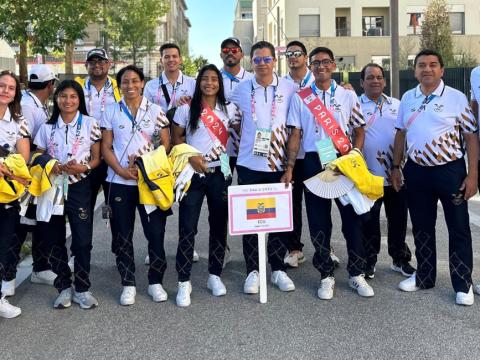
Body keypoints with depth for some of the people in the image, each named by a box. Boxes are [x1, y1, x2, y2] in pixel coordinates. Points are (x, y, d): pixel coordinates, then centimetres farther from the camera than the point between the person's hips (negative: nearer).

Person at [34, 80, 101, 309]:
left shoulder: (90, 124, 1)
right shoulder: (47, 127, 6)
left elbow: (96, 158, 3)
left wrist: (83, 167, -17)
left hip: (79, 187, -2)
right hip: (53, 186, 2)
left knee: (82, 239, -3)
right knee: (55, 240, 6)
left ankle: (82, 288, 12)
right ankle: (64, 287, 19)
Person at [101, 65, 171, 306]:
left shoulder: (155, 111, 4)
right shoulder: (111, 112, 6)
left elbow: (166, 145, 3)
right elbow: (106, 147, 4)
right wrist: (122, 170, -11)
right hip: (119, 181, 1)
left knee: (156, 232, 0)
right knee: (122, 235, 5)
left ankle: (155, 281, 16)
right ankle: (128, 284, 18)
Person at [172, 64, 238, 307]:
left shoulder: (229, 109, 7)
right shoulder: (186, 109, 2)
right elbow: (177, 138, 2)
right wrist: (191, 157, -12)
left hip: (220, 173, 2)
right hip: (192, 173, -2)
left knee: (219, 226, 8)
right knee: (187, 228, -4)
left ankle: (215, 275, 23)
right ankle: (184, 282, 5)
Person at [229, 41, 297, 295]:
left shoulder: (289, 88, 3)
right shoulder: (241, 90, 5)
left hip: (278, 164, 0)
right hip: (249, 164, 0)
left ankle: (278, 269, 20)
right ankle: (253, 271, 15)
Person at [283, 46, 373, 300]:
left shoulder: (348, 96, 7)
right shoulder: (300, 98, 6)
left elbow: (359, 130, 8)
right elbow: (295, 134, 4)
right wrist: (289, 168, -4)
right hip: (314, 162, 0)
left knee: (352, 218, 3)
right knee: (319, 222, 5)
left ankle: (356, 273, 18)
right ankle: (326, 276, 18)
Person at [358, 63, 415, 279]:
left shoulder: (396, 105, 12)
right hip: (368, 174, -3)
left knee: (398, 218, 12)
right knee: (369, 221, 5)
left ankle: (400, 259, 26)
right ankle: (369, 261, 19)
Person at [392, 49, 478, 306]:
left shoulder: (456, 98, -5)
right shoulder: (407, 98, 7)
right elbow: (401, 134, 13)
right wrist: (396, 167, 9)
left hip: (450, 170, -4)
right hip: (416, 171, 4)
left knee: (458, 229, 3)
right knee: (421, 227, 14)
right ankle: (424, 276, 30)